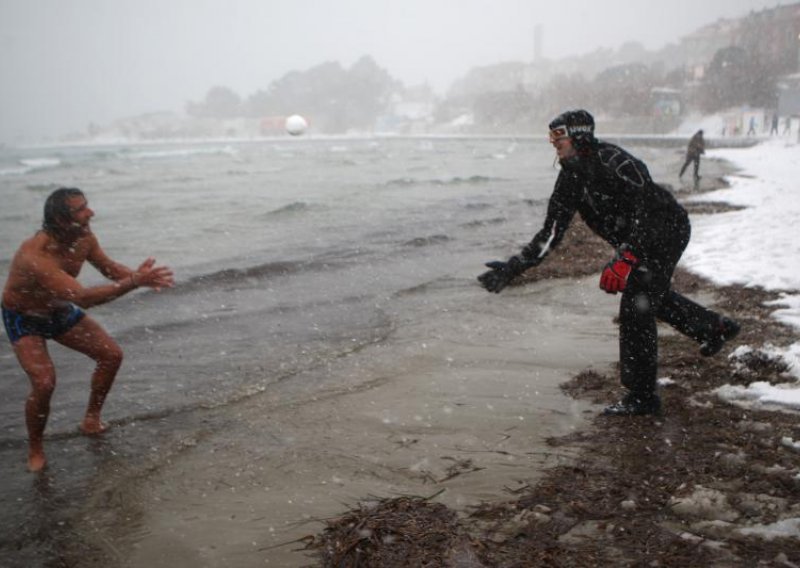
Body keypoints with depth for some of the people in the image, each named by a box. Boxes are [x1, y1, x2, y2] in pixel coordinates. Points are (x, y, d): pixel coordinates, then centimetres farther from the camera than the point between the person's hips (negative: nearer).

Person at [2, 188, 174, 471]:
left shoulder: (83, 236, -19)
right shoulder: (35, 256, -41)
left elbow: (107, 266, -2)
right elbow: (83, 298, -48)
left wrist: (138, 276, -23)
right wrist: (134, 282, -50)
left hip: (60, 310, 7)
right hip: (25, 319, -7)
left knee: (111, 354, 2)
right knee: (44, 383, -22)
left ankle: (91, 420, 22)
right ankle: (35, 449, 3)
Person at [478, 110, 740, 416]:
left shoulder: (612, 161, -27)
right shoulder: (570, 177, -2)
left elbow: (647, 210, -33)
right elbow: (551, 233, -2)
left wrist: (625, 259, -43)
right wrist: (512, 268, -11)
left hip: (667, 230, -9)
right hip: (635, 242, 9)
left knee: (636, 306, -13)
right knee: (652, 295, 25)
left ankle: (642, 396, -3)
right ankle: (716, 328, 47)